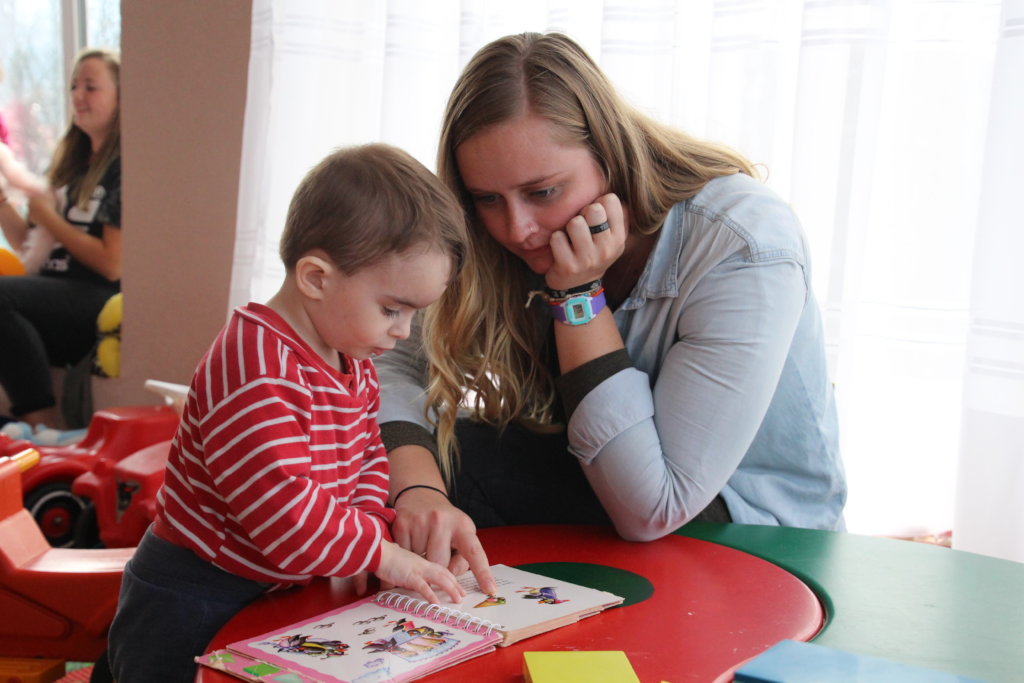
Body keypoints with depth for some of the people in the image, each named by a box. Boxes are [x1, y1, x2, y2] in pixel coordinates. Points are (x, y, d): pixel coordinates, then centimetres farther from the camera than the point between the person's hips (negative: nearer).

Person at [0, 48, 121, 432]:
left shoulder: (123, 169, -3)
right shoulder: (71, 163, 21)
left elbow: (112, 265, -11)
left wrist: (48, 217, -5)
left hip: (98, 303, -7)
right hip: (53, 297, 7)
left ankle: (43, 425, -23)